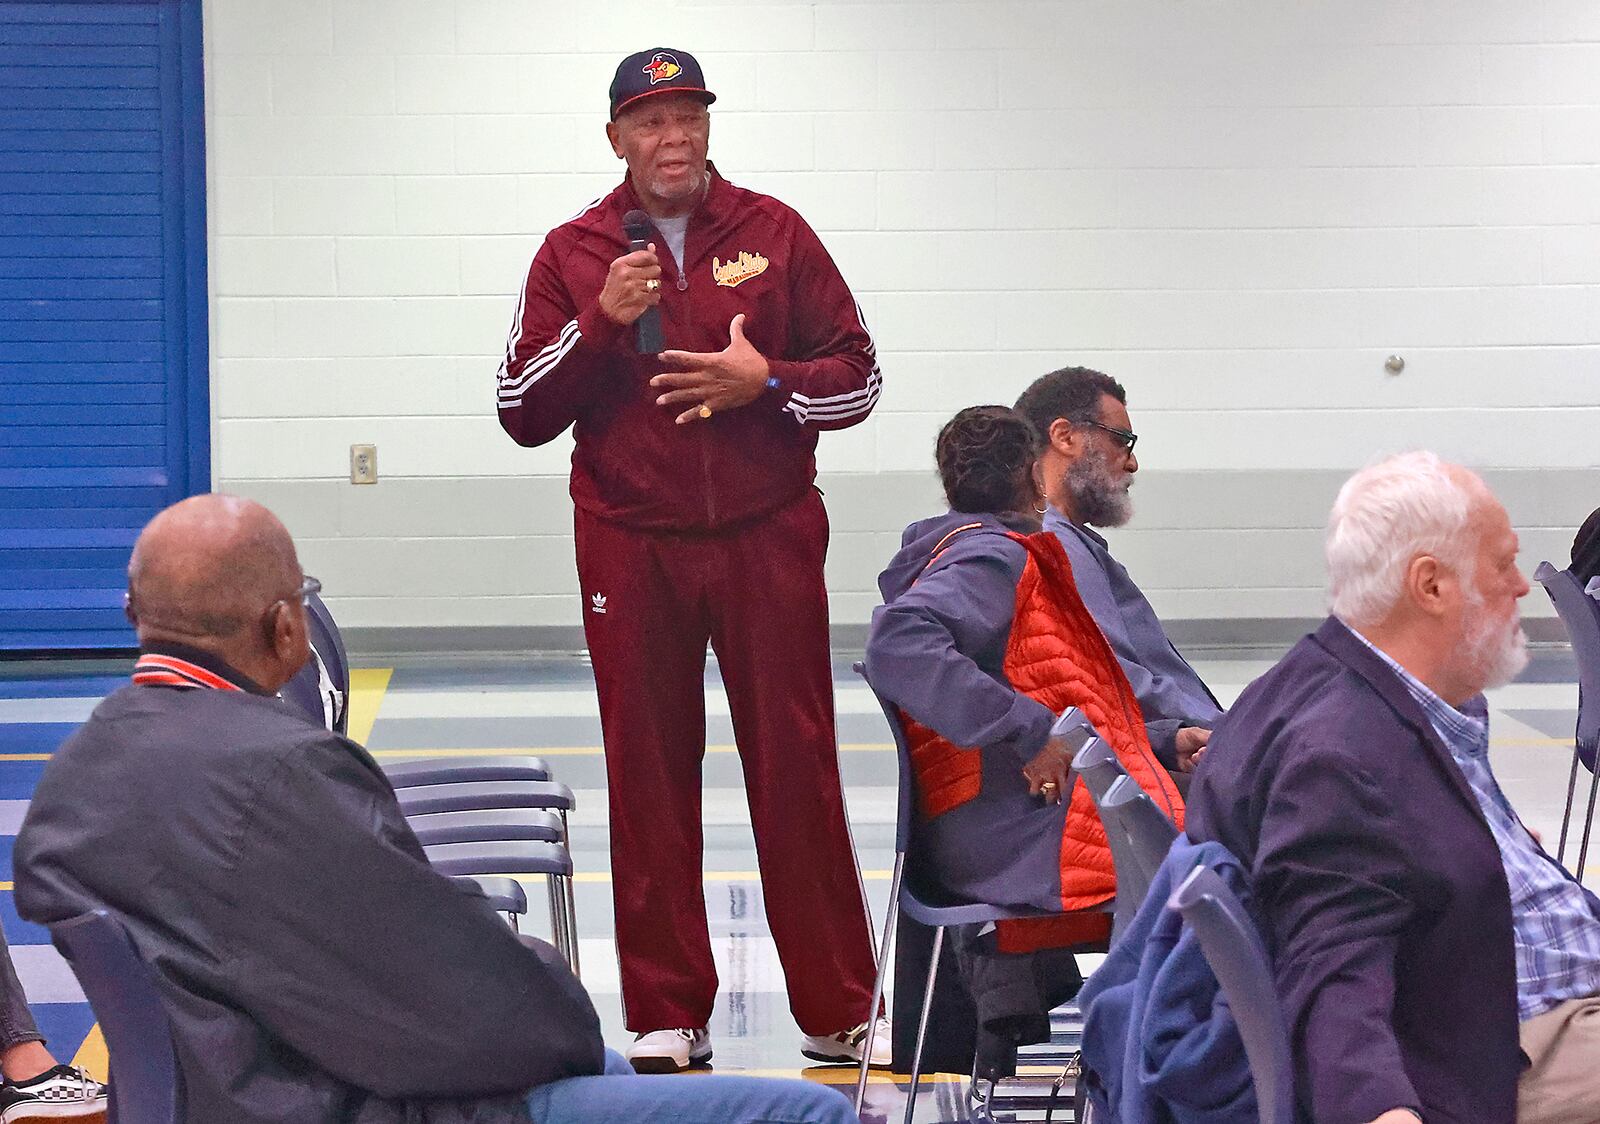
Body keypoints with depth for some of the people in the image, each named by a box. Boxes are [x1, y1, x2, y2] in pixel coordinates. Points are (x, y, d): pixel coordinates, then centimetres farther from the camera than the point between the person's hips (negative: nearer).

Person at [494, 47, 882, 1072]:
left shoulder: (773, 234, 5)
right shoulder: (575, 254, 5)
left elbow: (858, 375, 7)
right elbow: (523, 412, 2)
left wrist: (766, 383, -11)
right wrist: (601, 321, -11)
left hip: (768, 541, -1)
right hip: (631, 548, 1)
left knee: (798, 772, -1)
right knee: (649, 781, 4)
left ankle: (839, 1013, 8)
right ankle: (667, 1017, 13)